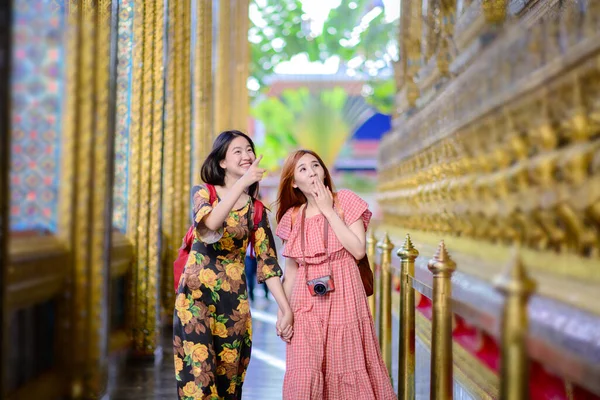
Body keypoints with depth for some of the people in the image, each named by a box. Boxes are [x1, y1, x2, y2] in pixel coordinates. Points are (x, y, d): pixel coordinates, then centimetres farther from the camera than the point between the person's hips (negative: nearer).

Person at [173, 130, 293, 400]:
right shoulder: (203, 193, 0)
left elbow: (267, 261, 4)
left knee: (228, 376, 6)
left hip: (234, 300, 3)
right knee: (199, 376, -10)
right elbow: (211, 223, -24)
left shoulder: (255, 209, 6)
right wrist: (243, 182, -29)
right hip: (196, 296, -3)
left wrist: (285, 308, -4)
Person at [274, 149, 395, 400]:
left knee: (347, 370, 1)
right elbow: (291, 270, 10)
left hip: (344, 297, -2)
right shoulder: (292, 217, 7)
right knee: (304, 375, -1)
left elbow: (358, 251, -11)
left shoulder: (346, 201, -1)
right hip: (307, 302, 2)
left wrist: (329, 211, -10)